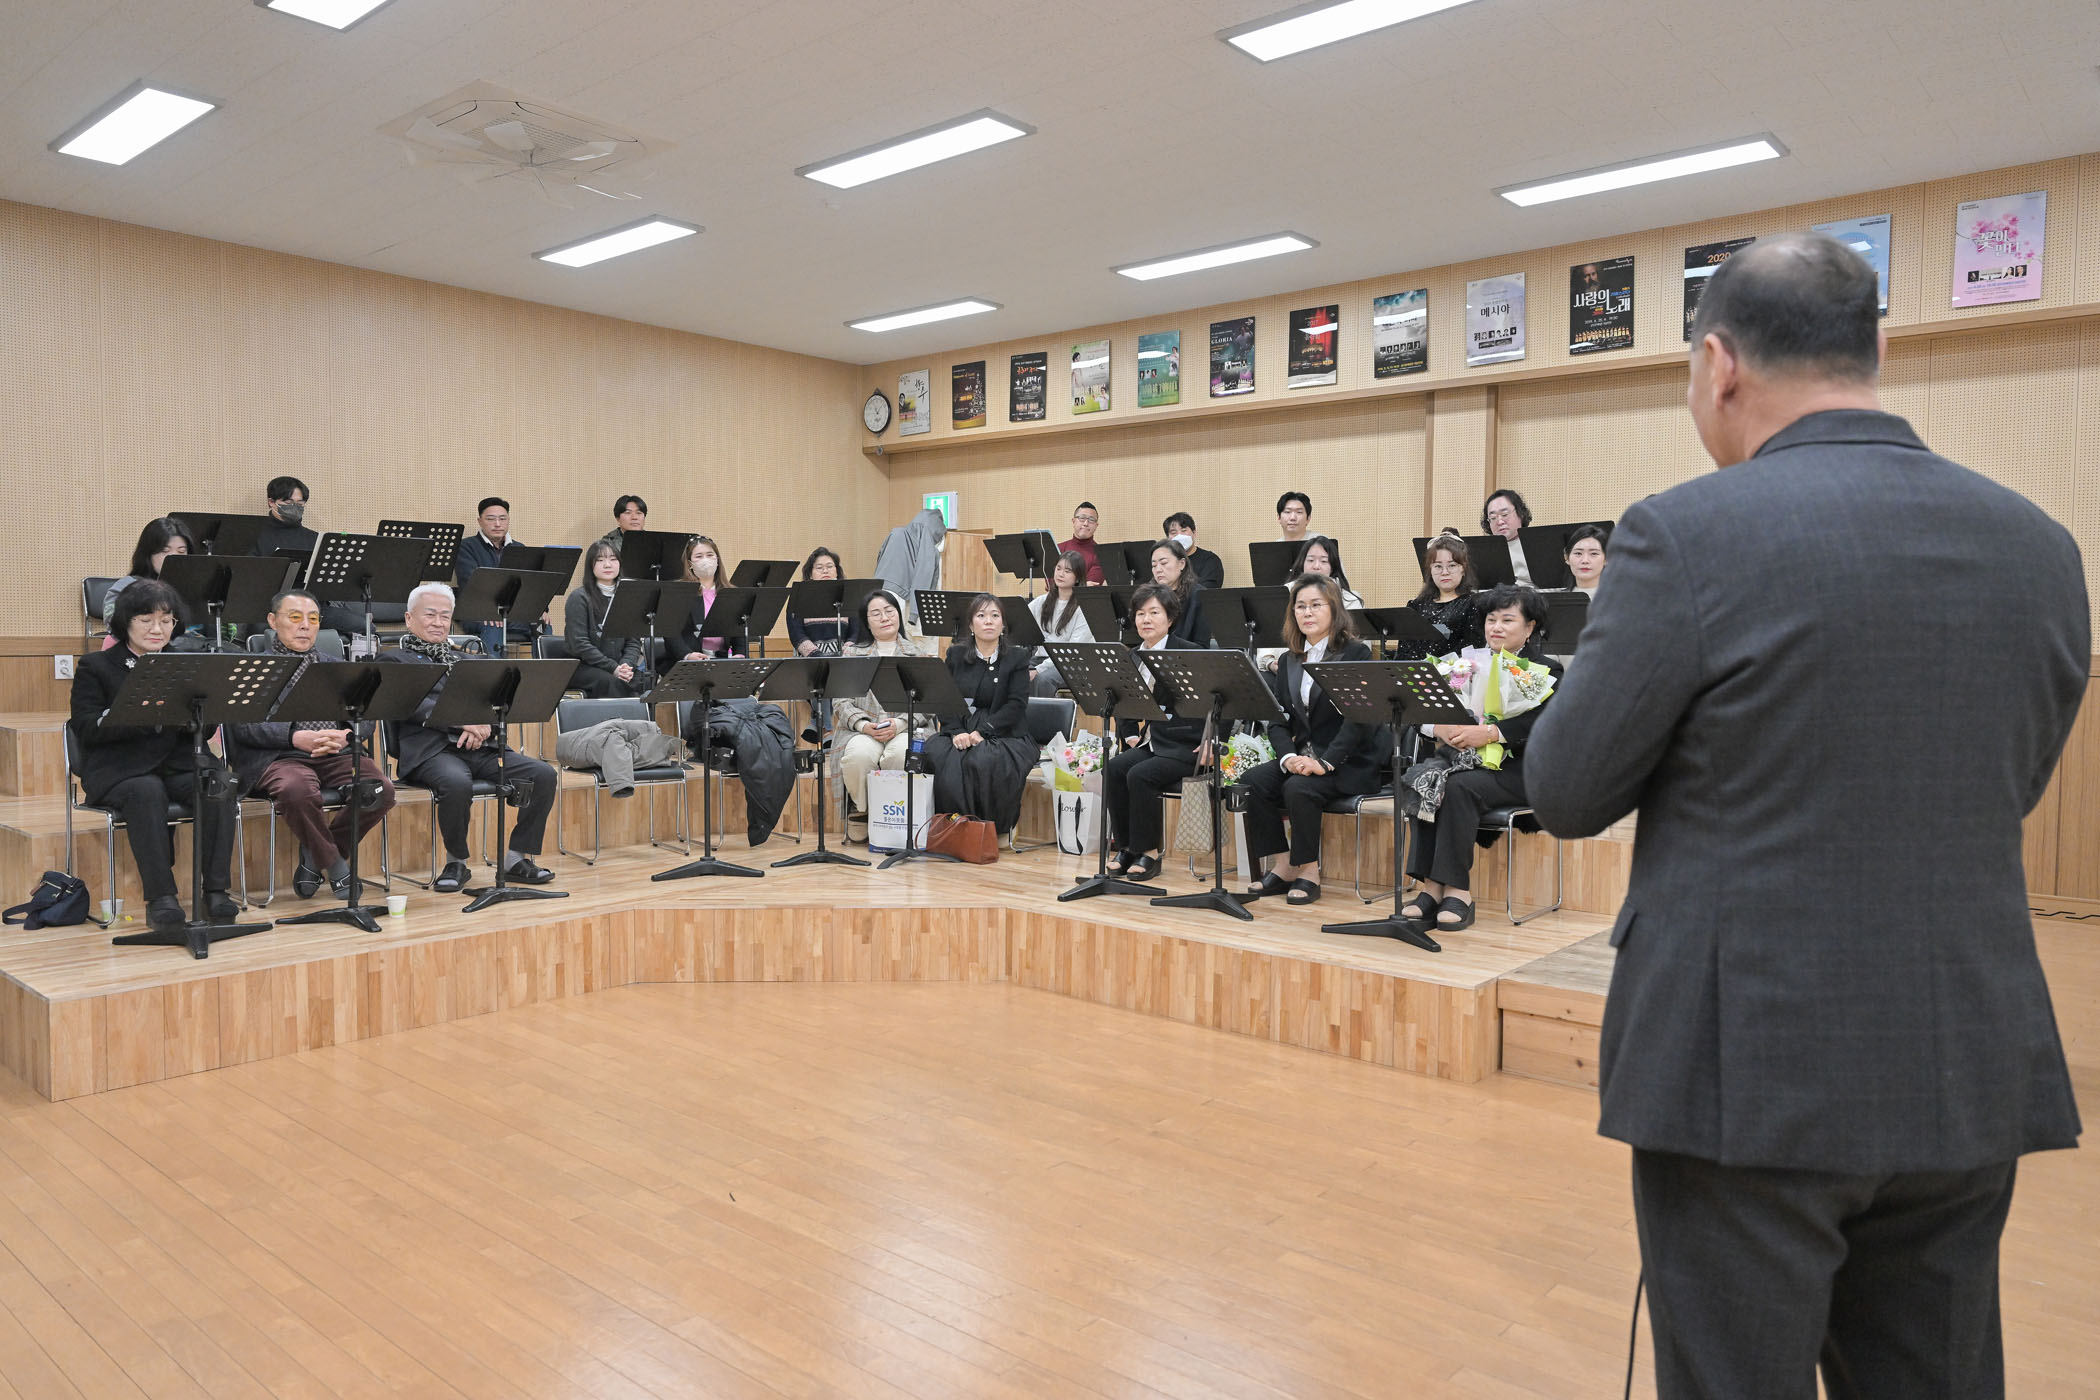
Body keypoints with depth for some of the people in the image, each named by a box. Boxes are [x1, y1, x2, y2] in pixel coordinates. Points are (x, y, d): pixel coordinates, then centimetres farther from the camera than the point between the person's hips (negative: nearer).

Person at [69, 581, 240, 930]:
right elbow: (87, 730, -7)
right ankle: (160, 897, -33)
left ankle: (216, 889, -26)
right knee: (146, 792, -36)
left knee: (219, 786, -29)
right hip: (119, 767, -3)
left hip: (179, 761, 3)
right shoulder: (95, 668, 7)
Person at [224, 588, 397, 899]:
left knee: (381, 790, -26)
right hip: (279, 757, -3)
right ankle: (335, 865, -13)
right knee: (297, 790, -38)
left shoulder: (336, 666, 24)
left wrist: (343, 736, -11)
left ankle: (315, 857, -2)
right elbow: (243, 726, -3)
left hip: (336, 755, 4)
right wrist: (296, 737, -20)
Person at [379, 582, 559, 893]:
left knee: (544, 775, -17)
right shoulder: (394, 660, 13)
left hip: (479, 748, 5)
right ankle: (456, 863, -14)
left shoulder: (465, 661, 29)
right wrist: (462, 721, -18)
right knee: (457, 783, -38)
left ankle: (517, 858, -6)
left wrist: (482, 725, -8)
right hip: (431, 748, -5)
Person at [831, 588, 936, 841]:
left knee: (900, 753, -37)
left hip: (908, 727, -1)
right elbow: (841, 700, 6)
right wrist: (864, 725, -14)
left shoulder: (921, 652, 14)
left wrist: (899, 723, -15)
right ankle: (861, 810, -8)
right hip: (862, 729, 1)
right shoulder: (852, 652, 16)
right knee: (859, 755, -35)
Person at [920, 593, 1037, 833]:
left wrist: (982, 731, -19)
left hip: (1003, 734, -3)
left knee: (982, 760, -35)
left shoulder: (1016, 658, 4)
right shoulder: (955, 655, 13)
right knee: (937, 755, -30)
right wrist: (957, 732, -15)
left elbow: (1016, 705, -7)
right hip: (960, 730, 3)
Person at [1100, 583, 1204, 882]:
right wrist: (1130, 735, 10)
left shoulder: (1188, 653, -7)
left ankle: (1149, 851, -12)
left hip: (1184, 746, -6)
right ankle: (1125, 846, -9)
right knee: (1113, 768, -20)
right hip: (1150, 742, 6)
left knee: (1139, 774, -27)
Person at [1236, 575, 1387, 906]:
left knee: (1298, 788, -31)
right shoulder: (1288, 662, 13)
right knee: (1252, 781, -17)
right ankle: (1284, 865, -8)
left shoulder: (1356, 655, -6)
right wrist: (1288, 757, -14)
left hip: (1350, 763, -6)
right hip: (1302, 755, 6)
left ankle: (1308, 870, -12)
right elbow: (1277, 720, 6)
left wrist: (1325, 762, -25)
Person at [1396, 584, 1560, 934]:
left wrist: (1490, 733, -25)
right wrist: (1439, 728, -14)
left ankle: (1457, 889, -29)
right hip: (1461, 757, 4)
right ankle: (1430, 886, -28)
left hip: (1514, 769, -4)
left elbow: (1542, 722, -14)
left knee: (1459, 787, -34)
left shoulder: (1545, 670, 6)